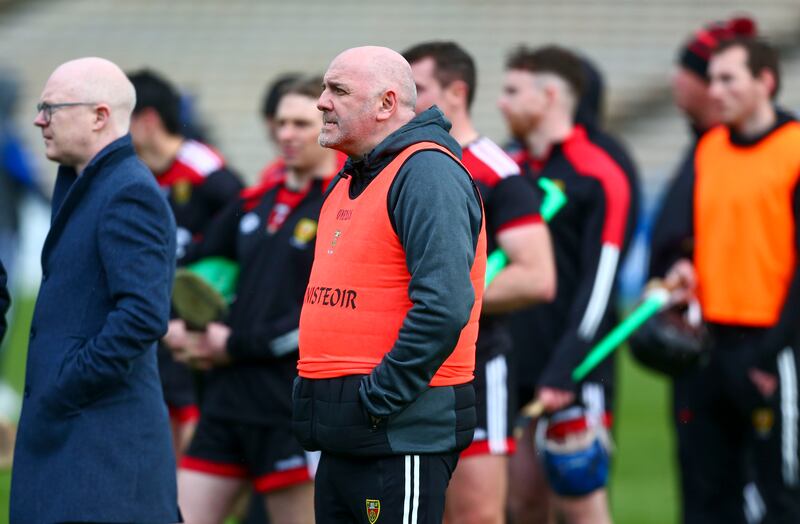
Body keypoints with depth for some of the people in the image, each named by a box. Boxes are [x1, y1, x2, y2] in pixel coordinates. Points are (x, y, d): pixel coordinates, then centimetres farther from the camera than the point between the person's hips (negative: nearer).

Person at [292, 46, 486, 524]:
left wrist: (379, 395, -21)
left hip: (402, 434, -10)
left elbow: (444, 305, -25)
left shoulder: (427, 173, -14)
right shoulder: (351, 181, 18)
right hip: (342, 439, 10)